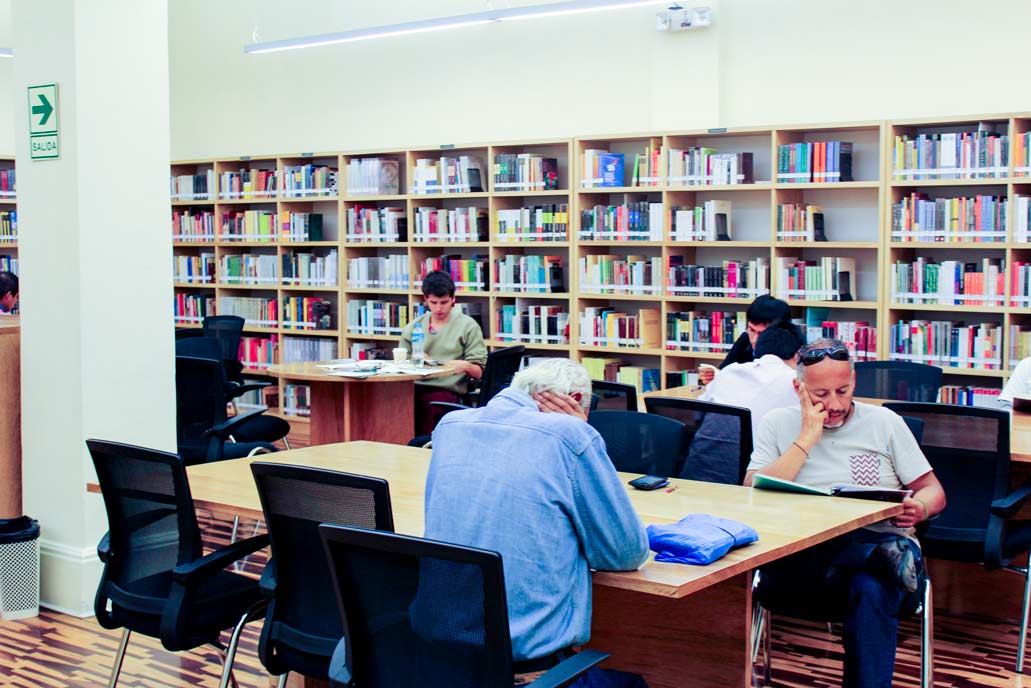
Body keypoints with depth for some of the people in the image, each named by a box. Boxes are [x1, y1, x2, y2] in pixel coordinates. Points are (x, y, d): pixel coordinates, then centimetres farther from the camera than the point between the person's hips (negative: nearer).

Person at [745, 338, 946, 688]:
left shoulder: (885, 422, 12)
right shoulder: (778, 423, 11)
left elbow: (932, 490, 13)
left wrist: (919, 509, -12)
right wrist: (807, 437, -5)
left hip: (877, 541, 0)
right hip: (802, 558, 0)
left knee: (871, 590, -37)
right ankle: (886, 558, -34)